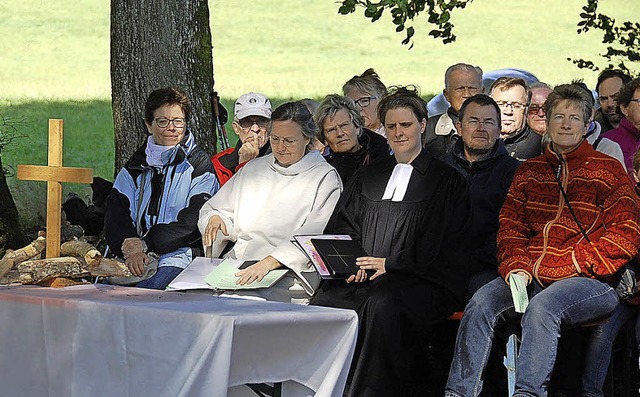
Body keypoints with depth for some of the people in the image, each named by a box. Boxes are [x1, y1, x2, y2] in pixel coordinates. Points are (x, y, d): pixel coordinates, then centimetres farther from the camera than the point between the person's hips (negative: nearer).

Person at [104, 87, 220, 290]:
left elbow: (193, 223, -5)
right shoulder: (135, 167, 20)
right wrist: (130, 249, -14)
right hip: (133, 259, 4)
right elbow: (115, 218, 8)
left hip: (179, 257, -4)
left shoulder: (199, 165, 7)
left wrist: (144, 244, -13)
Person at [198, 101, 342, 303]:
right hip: (237, 265, 5)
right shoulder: (253, 169, 21)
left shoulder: (325, 177, 2)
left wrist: (269, 262, -25)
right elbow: (214, 208, 26)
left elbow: (313, 235, -11)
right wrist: (215, 218, -2)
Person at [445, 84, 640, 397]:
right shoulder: (529, 172, 22)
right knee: (480, 304, -24)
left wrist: (571, 265, -9)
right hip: (530, 276, 4)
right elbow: (509, 224, 17)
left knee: (541, 307, -36)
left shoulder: (608, 170, 9)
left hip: (589, 280, -4)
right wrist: (516, 265, -5)